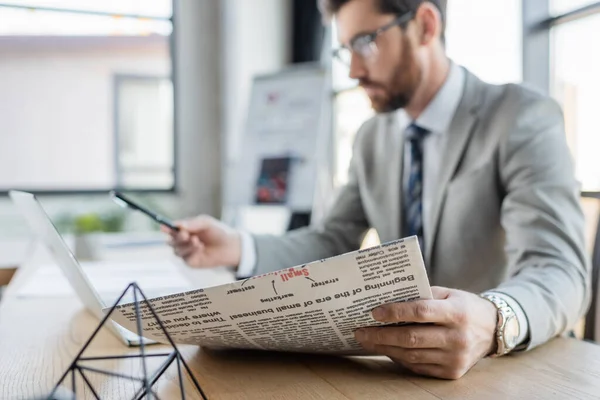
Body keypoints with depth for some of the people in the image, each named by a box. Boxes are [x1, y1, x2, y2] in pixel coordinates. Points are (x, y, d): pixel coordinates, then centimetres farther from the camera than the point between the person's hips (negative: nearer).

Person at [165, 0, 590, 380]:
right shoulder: (372, 138, 6)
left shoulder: (524, 118, -13)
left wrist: (494, 323, -43)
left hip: (513, 366, -4)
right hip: (403, 360, 4)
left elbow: (561, 271, -23)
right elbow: (334, 243, 6)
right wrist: (239, 247, -10)